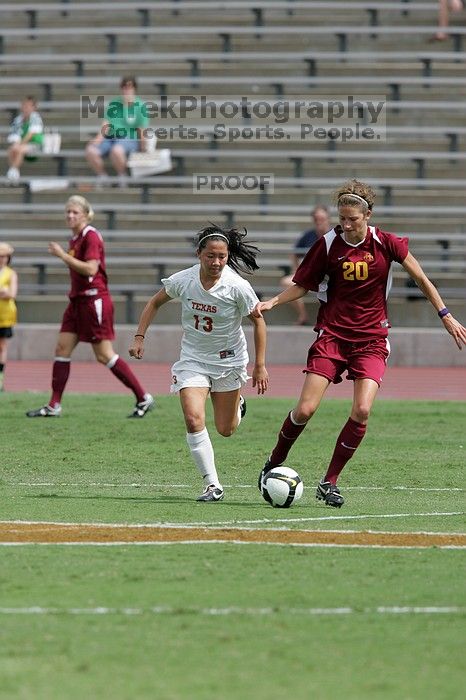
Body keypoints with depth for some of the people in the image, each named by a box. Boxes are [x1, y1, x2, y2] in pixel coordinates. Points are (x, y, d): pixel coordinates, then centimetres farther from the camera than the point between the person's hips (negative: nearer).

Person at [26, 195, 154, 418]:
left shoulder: (91, 236, -14)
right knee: (62, 349, 4)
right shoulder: (75, 238, 13)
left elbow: (90, 268, -25)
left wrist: (63, 255, -22)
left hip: (94, 300, -9)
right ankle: (54, 406, 7)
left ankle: (143, 398, 1)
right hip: (78, 300, 9)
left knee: (104, 355, -6)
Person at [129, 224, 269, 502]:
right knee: (193, 420, -19)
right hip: (193, 359, 1)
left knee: (226, 430, 9)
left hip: (229, 359, -1)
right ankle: (212, 485, -10)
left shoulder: (237, 286, -22)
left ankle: (237, 404, 47)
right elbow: (155, 302, 4)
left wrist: (260, 365, -7)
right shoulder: (183, 280, -16)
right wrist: (140, 337, -2)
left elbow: (258, 321, -8)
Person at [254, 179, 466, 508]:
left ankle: (330, 482, -2)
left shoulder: (386, 243, -6)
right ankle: (275, 463, 17)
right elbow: (303, 285, 7)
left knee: (362, 410, -17)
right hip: (332, 335, 0)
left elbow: (421, 278, 4)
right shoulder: (328, 245, -5)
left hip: (371, 340, 0)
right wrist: (272, 302, -9)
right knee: (305, 409, -10)